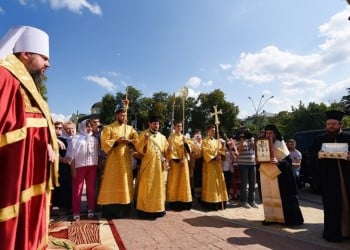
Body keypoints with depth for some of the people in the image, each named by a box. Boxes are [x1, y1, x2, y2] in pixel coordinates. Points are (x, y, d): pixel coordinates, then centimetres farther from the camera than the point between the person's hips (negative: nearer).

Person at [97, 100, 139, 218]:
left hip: (126, 160, 4)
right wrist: (117, 141, -18)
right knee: (112, 184, -2)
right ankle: (109, 210, 6)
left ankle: (124, 209, 19)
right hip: (113, 160, -4)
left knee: (125, 183, 8)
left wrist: (129, 141, -12)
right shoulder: (108, 128, 0)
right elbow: (104, 143, -8)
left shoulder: (130, 128, 12)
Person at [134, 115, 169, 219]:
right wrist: (145, 141, -24)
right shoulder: (143, 134, -1)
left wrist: (166, 161, -2)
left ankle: (158, 208, 19)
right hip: (148, 163, -4)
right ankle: (145, 209, 9)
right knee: (147, 187, -1)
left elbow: (166, 151, 13)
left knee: (159, 186, 9)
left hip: (159, 164, 4)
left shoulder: (162, 137, 11)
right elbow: (139, 149, -9)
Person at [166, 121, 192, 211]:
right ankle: (174, 202, 3)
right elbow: (171, 150, -10)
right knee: (174, 182, -3)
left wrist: (186, 142, -10)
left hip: (184, 161, 5)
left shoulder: (184, 137, 14)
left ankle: (183, 201, 14)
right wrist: (177, 160, -18)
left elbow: (189, 150, 7)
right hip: (175, 162, -5)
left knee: (183, 182, 7)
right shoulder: (171, 137, -2)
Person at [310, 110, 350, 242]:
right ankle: (333, 232, 11)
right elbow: (312, 152, 0)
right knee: (332, 205, 1)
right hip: (328, 177, -1)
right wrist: (318, 154, -22)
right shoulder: (320, 139, 8)